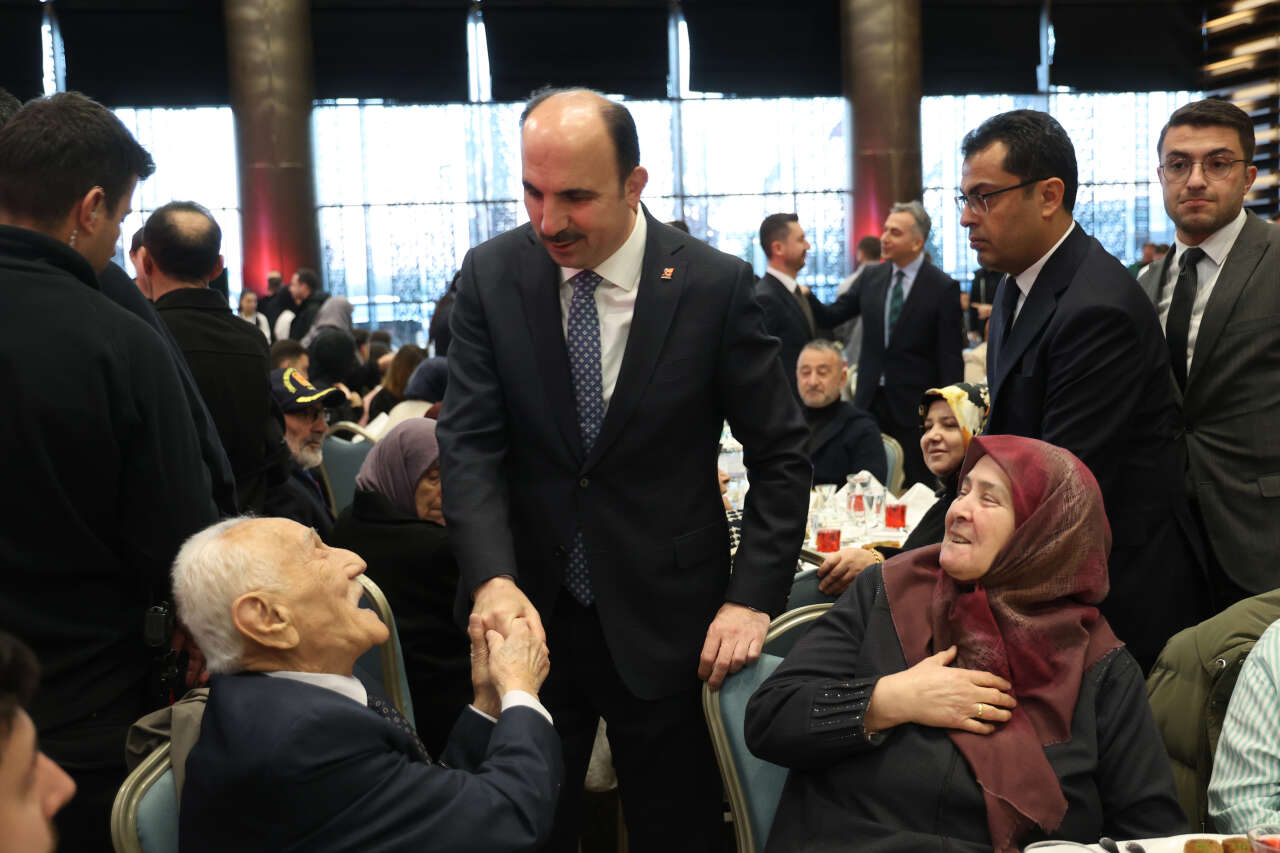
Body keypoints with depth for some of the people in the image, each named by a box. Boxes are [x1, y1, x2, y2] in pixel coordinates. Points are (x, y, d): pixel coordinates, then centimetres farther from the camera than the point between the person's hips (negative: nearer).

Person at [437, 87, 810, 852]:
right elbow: (470, 442, -7)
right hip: (529, 612, 2)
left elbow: (781, 453, -4)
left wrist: (754, 597, -11)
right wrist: (492, 578, -21)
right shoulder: (492, 275, -4)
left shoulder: (716, 285, -10)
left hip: (667, 621, -1)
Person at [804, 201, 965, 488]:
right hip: (870, 400, 4)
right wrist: (806, 296, -12)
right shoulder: (872, 278, 5)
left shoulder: (942, 288, -8)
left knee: (916, 485, 5)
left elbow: (951, 357, -7)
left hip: (914, 405, -4)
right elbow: (831, 317, 8)